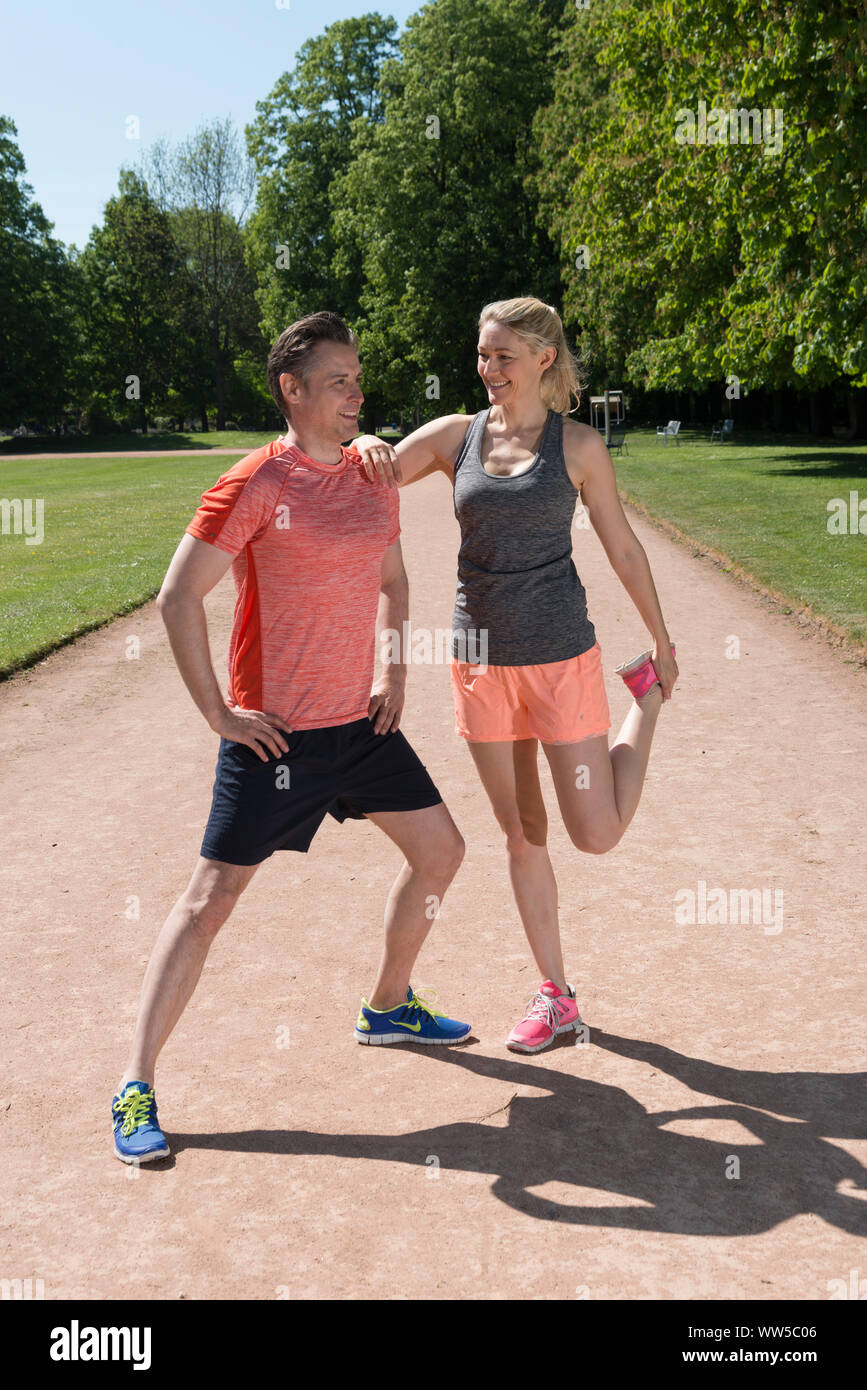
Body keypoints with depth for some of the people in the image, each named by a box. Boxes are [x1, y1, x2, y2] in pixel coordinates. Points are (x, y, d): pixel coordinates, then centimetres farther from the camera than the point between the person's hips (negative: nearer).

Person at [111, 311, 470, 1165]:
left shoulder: (373, 477, 8)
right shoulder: (255, 484, -13)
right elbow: (177, 597, -14)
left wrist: (394, 669, 9)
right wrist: (217, 712, -15)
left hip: (361, 722, 7)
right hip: (276, 735, -7)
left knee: (439, 851, 14)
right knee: (211, 897, -5)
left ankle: (387, 1008, 36)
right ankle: (135, 1088, 6)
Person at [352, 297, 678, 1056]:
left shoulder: (578, 445, -2)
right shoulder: (455, 435, 4)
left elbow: (622, 546, 4)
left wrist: (662, 640, 10)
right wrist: (367, 445, -18)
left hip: (561, 657, -3)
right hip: (481, 658, 3)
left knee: (597, 835, 0)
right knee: (521, 835, 9)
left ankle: (646, 699, 26)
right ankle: (556, 997, 24)